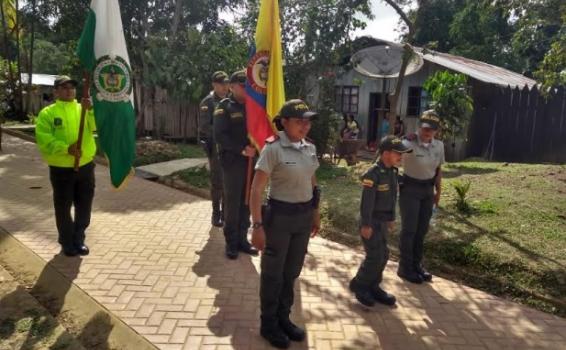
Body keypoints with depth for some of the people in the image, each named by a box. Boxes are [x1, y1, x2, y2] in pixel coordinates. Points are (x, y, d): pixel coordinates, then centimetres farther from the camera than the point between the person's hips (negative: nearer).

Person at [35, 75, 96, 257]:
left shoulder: (83, 109, 8)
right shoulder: (47, 113, -2)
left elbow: (97, 126, -10)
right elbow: (44, 139, -12)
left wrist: (91, 109, -28)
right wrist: (67, 148, -25)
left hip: (85, 165, 3)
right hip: (61, 168, -3)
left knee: (84, 206, 11)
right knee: (63, 207, 7)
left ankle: (79, 239, 28)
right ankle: (67, 242, 24)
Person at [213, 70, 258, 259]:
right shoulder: (225, 106, -2)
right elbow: (219, 136, -12)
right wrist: (241, 150, -20)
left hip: (251, 162, 5)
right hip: (232, 162, -5)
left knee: (246, 202, 9)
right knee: (232, 203, 1)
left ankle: (242, 239, 20)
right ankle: (231, 243, 12)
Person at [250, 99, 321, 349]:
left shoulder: (310, 148, 3)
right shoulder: (273, 149, -17)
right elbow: (256, 190, -17)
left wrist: (315, 215, 17)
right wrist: (258, 226, -20)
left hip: (304, 216, 6)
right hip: (279, 215, -6)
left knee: (292, 271, 19)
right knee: (273, 273, 12)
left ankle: (283, 318, 40)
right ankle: (268, 324, 33)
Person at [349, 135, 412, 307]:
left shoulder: (393, 171, 4)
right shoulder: (373, 174, -23)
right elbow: (367, 201, -22)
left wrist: (391, 218, 17)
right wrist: (366, 224, -20)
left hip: (382, 221, 9)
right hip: (371, 221, -9)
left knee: (383, 255, 13)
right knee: (375, 256, -5)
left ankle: (373, 287, 28)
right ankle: (358, 285, 15)